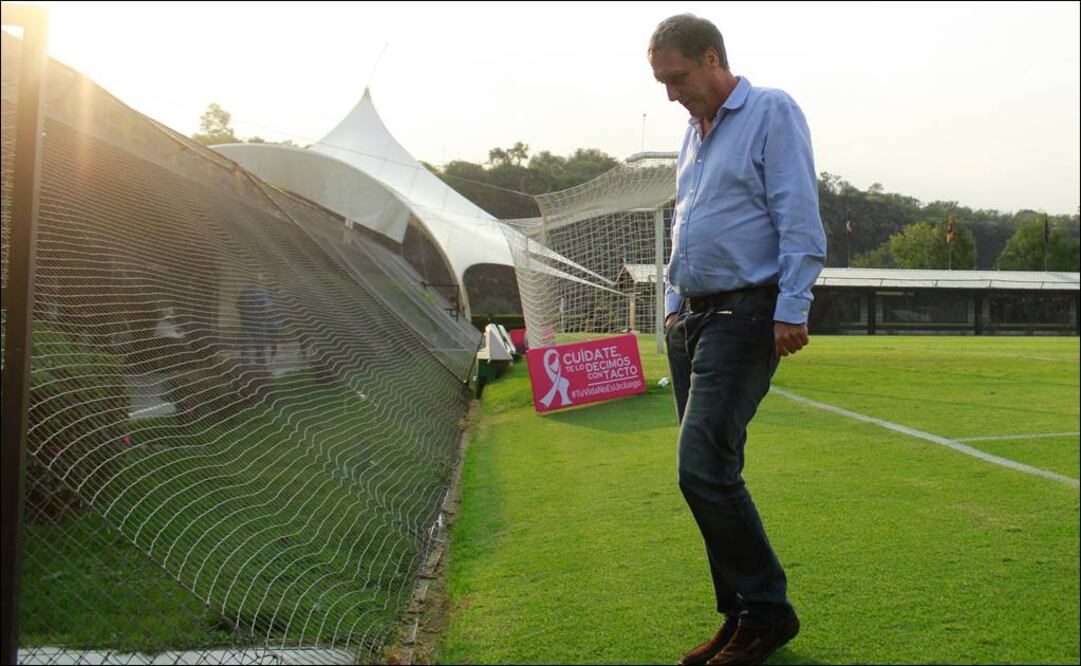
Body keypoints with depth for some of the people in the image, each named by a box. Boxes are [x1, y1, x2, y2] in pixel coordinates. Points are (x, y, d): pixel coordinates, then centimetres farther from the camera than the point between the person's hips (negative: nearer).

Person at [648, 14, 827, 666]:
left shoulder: (772, 112, -3)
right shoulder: (694, 132, 21)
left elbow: (799, 221, -12)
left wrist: (792, 311, -18)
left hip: (745, 314, -8)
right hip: (692, 316, 8)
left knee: (704, 469, -15)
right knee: (709, 473, 7)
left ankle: (768, 612, 2)